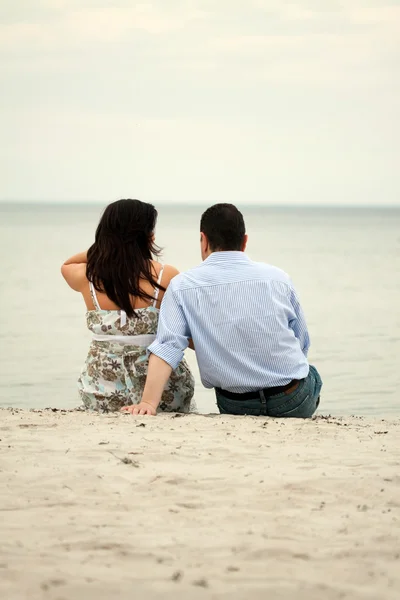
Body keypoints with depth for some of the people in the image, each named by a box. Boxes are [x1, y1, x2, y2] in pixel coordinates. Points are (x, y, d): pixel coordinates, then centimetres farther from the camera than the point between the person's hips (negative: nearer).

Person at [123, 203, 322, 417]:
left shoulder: (182, 287, -6)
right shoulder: (278, 278, -3)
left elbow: (166, 347, -18)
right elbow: (302, 344, 6)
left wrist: (149, 402, -24)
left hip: (235, 407, 1)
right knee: (311, 374, 36)